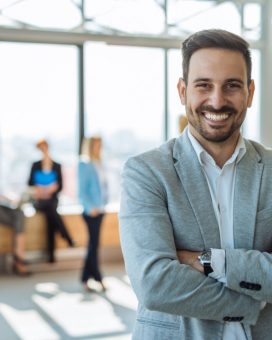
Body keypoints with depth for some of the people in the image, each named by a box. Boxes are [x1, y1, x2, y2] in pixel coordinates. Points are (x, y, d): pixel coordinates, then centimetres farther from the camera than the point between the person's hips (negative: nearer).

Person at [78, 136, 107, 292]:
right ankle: (97, 279, 1)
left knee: (93, 244, 11)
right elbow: (82, 190, -11)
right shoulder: (85, 164, -9)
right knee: (94, 244, -5)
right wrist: (90, 208, -17)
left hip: (99, 210, 7)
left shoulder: (100, 164, 11)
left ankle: (86, 278, 19)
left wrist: (103, 204, 10)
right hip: (91, 210, -7)